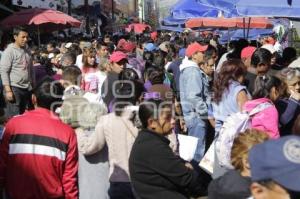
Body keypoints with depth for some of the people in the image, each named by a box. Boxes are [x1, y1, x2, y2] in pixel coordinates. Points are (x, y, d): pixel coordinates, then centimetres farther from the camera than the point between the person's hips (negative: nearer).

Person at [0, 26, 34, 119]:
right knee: (14, 117, -7)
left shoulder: (27, 51, 12)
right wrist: (8, 90, -19)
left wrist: (32, 86, 13)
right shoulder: (9, 51, -8)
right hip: (14, 88, -7)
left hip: (26, 88, 7)